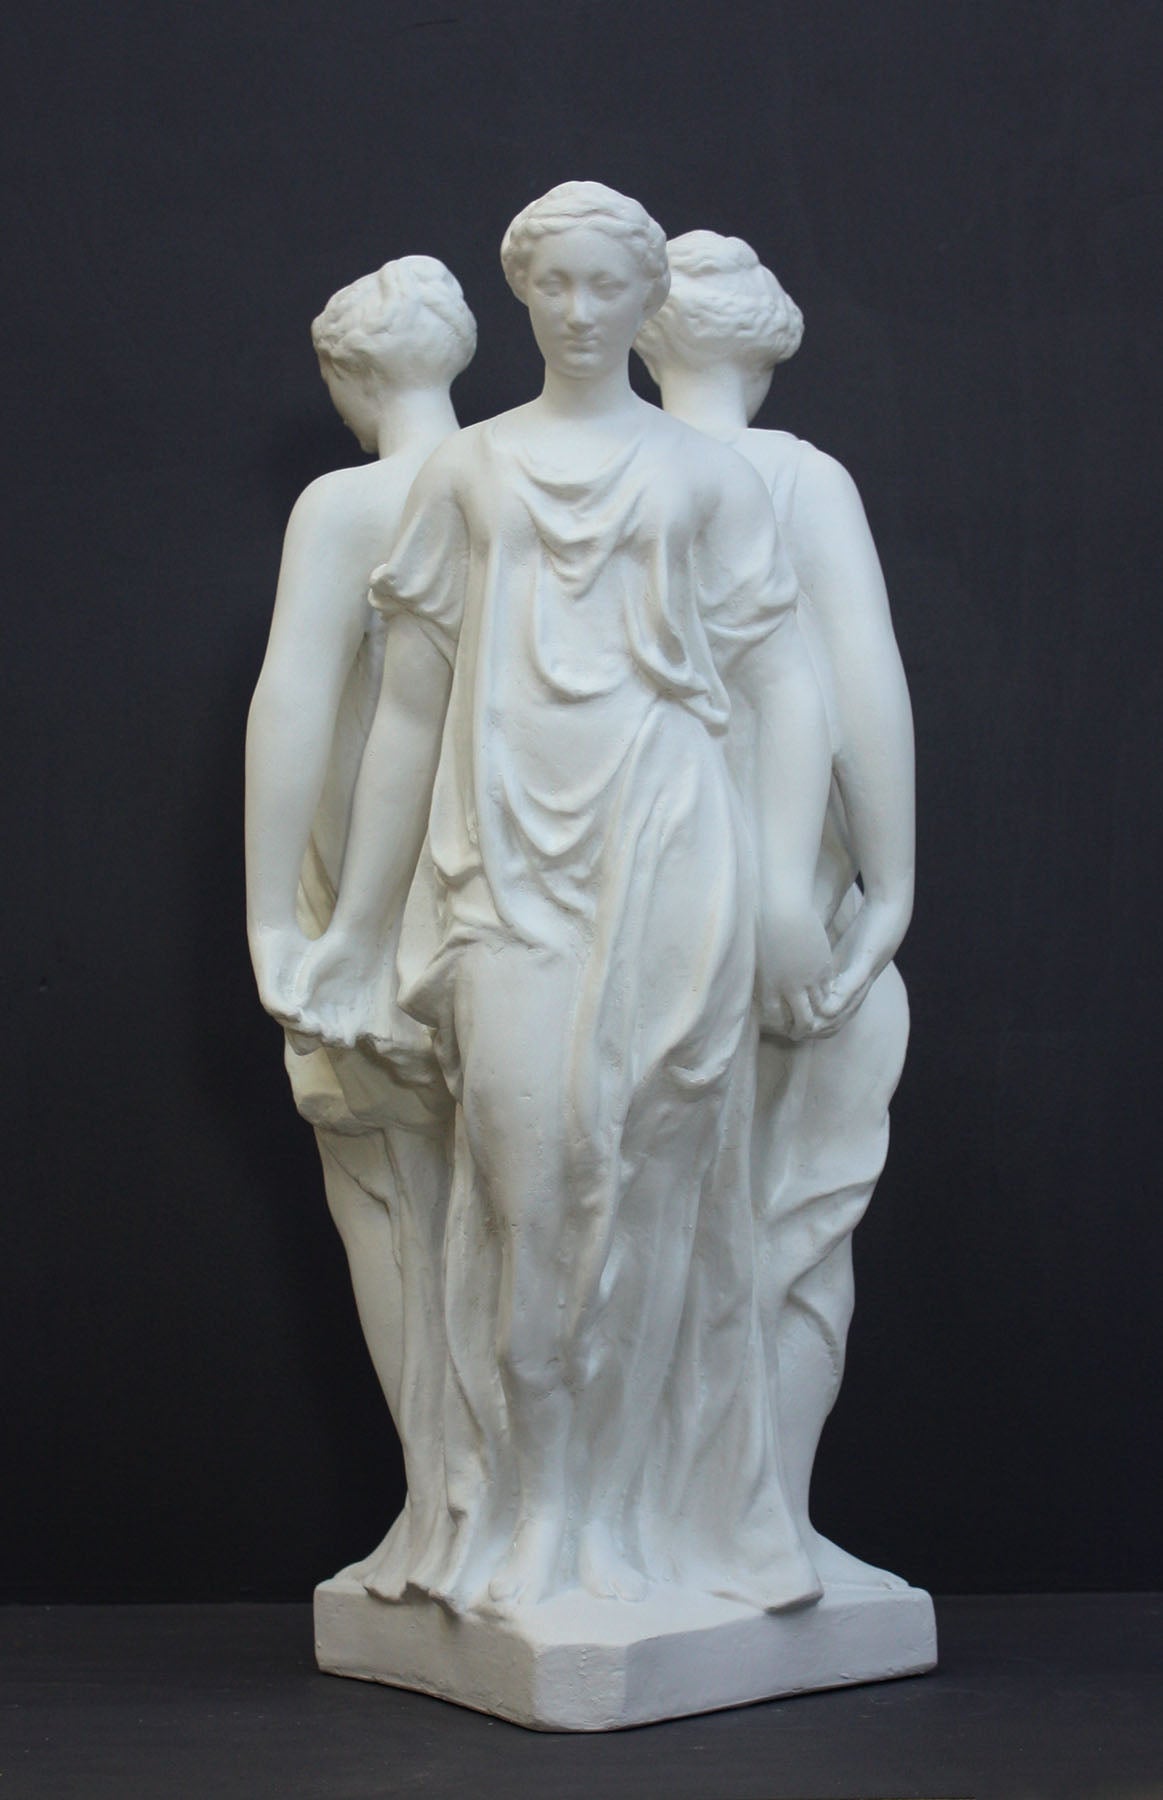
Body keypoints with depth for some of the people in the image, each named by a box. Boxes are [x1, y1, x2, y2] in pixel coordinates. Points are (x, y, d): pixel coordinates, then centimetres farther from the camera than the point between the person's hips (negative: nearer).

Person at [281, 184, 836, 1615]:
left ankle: (669, 1522, 8)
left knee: (658, 1176, -3)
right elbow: (408, 713, 14)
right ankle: (528, 1527, 0)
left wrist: (790, 890, -5)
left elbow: (788, 694, 7)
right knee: (528, 1150, -11)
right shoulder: (466, 472, 15)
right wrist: (353, 932, 12)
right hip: (512, 864, 1)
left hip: (668, 855, 0)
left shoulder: (708, 476, 12)